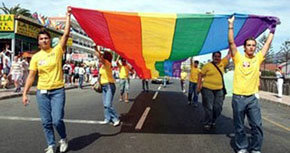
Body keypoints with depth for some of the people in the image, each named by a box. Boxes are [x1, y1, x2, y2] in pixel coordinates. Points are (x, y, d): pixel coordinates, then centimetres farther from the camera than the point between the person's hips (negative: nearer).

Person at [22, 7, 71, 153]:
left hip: (57, 91, -2)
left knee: (57, 120, -8)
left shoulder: (57, 51, -2)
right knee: (46, 122, 6)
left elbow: (66, 34, -11)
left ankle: (63, 139, 21)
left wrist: (68, 16, -11)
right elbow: (31, 76, 4)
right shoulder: (36, 57, 3)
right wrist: (24, 93, -1)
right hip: (42, 92, 3)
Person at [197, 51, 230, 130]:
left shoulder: (222, 63, 10)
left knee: (218, 107, 4)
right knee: (208, 107, -3)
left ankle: (213, 121, 24)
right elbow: (200, 74, -1)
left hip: (219, 90, 4)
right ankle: (207, 123, 10)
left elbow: (229, 55, 13)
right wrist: (199, 85, -9)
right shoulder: (208, 65, -1)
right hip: (208, 89, -4)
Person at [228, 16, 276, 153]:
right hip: (238, 97, -2)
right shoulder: (238, 58, -1)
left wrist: (272, 30, 17)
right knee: (239, 126, 8)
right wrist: (231, 25, -11)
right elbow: (231, 42, -9)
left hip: (253, 97, 2)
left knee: (257, 125, 2)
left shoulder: (258, 58, 8)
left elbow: (268, 43, 14)